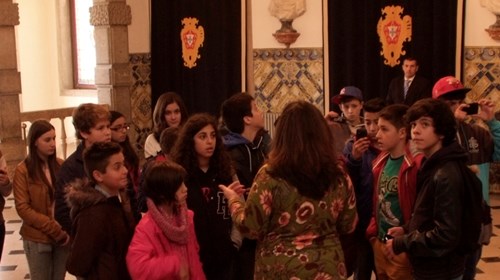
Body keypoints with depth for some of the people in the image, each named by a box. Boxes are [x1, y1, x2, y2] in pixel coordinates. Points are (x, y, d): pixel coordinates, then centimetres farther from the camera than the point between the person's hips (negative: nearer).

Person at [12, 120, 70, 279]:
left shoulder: (61, 165, 3)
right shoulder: (23, 170, -7)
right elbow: (23, 208, -10)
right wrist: (54, 229, -17)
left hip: (63, 236, 3)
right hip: (37, 239, -3)